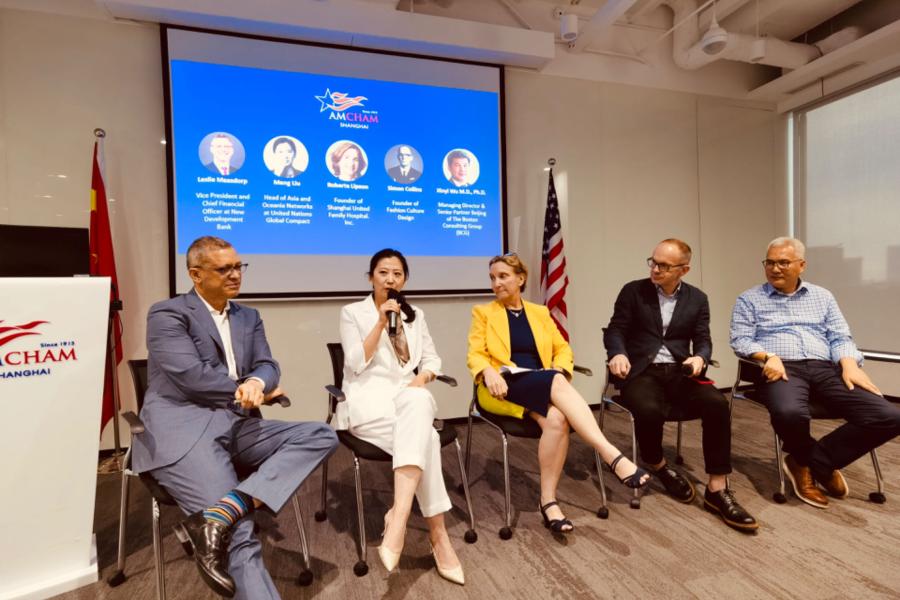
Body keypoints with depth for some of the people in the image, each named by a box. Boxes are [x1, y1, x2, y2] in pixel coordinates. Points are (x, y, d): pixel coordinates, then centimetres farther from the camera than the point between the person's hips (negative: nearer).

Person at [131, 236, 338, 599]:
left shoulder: (249, 317, 18)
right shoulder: (167, 314, 0)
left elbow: (268, 366, 9)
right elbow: (192, 377, -13)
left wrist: (257, 383, -15)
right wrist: (247, 392, -1)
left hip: (236, 426, 6)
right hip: (183, 430, -6)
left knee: (321, 435, -15)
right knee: (239, 532, -23)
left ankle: (220, 514, -29)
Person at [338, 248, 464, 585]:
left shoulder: (415, 316, 18)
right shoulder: (352, 313, 6)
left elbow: (432, 359, 14)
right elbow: (356, 364, -6)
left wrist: (422, 378, -8)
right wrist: (381, 323, -13)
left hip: (408, 396, 3)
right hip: (368, 399, -3)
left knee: (418, 403, -36)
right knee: (425, 435, -30)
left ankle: (399, 515, -36)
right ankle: (437, 533, -22)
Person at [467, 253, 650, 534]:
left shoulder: (540, 312, 20)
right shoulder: (483, 312, 12)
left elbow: (563, 348, 16)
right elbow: (474, 354, 1)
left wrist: (558, 370, -7)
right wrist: (489, 372, -21)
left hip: (544, 386, 3)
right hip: (505, 389, -3)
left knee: (556, 418, -33)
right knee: (556, 384, -34)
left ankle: (548, 500, -24)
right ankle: (613, 456, -39)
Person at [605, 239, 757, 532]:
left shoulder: (697, 299, 13)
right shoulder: (633, 291, 5)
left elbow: (703, 340, 9)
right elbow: (614, 330, 1)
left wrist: (699, 358, -15)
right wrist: (618, 354, -21)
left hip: (679, 372, 3)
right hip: (641, 372, -3)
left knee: (717, 404, -26)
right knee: (649, 411, -34)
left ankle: (717, 489, -11)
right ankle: (658, 465, 1)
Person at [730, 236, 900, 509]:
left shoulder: (822, 296, 21)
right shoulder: (749, 299, 10)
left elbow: (840, 338, 14)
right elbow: (740, 340, 1)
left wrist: (849, 364, -6)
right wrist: (768, 357, -18)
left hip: (824, 369, 4)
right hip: (783, 369, -4)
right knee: (790, 413, -37)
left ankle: (808, 462, -5)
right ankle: (820, 463, 0)